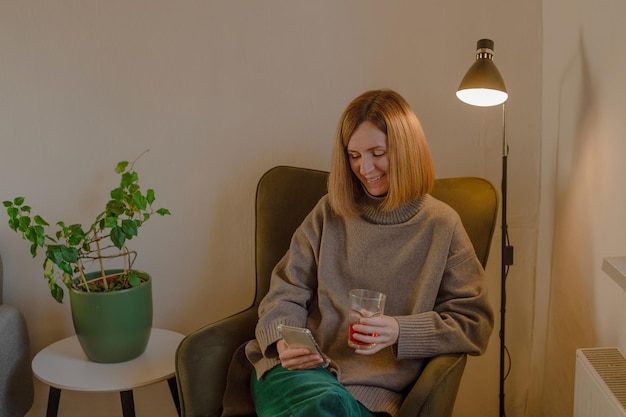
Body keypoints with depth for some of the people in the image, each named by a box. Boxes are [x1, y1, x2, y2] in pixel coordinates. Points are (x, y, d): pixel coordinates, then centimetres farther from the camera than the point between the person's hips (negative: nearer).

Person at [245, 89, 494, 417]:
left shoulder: (441, 226, 7)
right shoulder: (329, 213, 13)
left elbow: (475, 324, 3)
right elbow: (286, 293, 11)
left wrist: (400, 331, -13)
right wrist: (282, 342, -11)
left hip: (372, 389, -1)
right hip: (296, 372, 2)